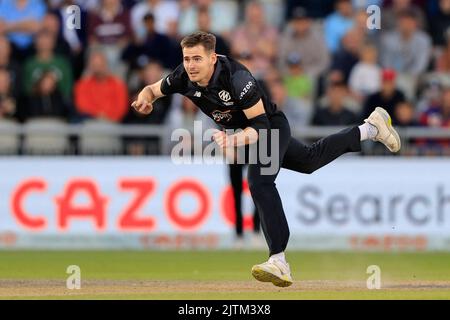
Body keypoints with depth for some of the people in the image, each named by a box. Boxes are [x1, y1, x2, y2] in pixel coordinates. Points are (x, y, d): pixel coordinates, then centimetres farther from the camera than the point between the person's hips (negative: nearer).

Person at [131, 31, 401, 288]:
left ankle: (279, 261, -35)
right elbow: (152, 90, -2)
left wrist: (233, 141, -50)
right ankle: (369, 129, 45)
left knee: (260, 181, -30)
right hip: (244, 131, 8)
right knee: (310, 161, 26)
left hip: (273, 126, -8)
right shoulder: (183, 78, -20)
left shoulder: (235, 76, -37)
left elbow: (260, 125, -33)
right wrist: (145, 100, -26)